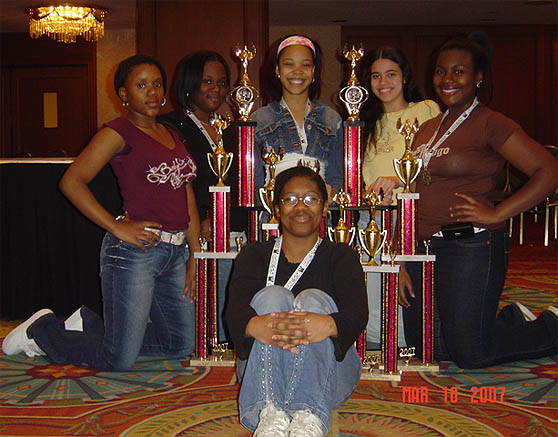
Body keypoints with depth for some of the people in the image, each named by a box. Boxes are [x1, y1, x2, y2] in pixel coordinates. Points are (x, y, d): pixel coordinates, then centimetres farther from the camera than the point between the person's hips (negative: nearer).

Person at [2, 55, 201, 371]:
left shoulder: (172, 134, 16)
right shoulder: (120, 132, -5)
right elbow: (71, 182, -13)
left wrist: (195, 256, 11)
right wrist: (117, 228, -17)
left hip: (175, 253, 8)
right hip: (135, 250, -8)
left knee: (181, 346, 15)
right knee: (119, 361, -5)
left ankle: (90, 324, 27)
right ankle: (42, 330, 20)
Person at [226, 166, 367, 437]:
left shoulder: (341, 257, 8)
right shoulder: (254, 256, 10)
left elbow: (358, 312, -13)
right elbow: (235, 309, -10)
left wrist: (330, 325, -39)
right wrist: (254, 325, -37)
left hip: (329, 371, 0)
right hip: (261, 369, 1)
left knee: (313, 300, -25)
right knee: (272, 295, -23)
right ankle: (269, 414, -43)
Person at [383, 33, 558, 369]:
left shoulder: (491, 124, -7)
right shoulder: (428, 129, 15)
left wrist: (496, 214, -17)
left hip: (472, 248, -7)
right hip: (424, 249, 8)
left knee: (469, 354, -1)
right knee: (424, 346, 13)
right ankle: (511, 319, 33)